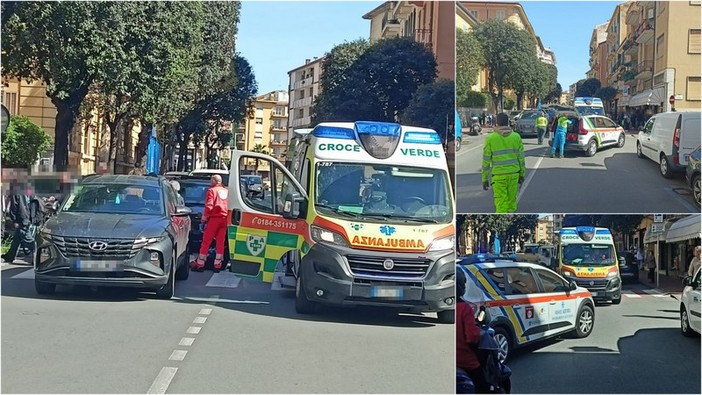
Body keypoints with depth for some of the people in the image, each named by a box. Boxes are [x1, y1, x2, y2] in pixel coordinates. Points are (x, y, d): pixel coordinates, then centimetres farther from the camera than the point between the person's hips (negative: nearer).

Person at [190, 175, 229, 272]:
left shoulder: (212, 191, -2)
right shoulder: (226, 191, 15)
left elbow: (209, 206, -12)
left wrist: (204, 217, -3)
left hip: (214, 217, -5)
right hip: (225, 218, 5)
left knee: (206, 241, 1)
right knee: (220, 242, 8)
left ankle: (200, 264, 4)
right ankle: (218, 265, 10)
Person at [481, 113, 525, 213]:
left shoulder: (490, 138, -9)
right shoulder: (516, 137, -1)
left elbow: (486, 160, -7)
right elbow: (521, 157, 3)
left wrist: (484, 179, 0)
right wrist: (522, 174, 14)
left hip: (498, 175, -3)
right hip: (513, 174, 3)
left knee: (501, 205, -1)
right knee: (511, 199, 16)